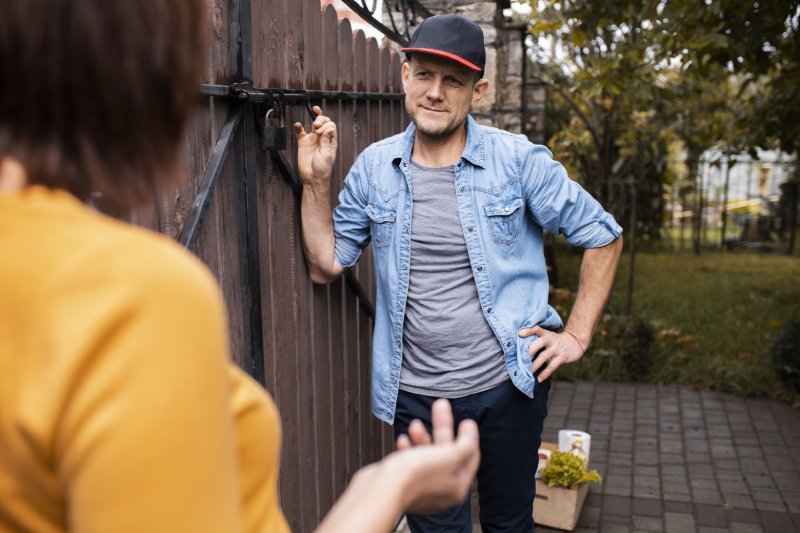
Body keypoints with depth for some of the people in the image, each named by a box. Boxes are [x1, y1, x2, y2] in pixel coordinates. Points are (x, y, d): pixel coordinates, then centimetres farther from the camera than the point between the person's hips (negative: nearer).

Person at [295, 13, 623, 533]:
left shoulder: (519, 160, -9)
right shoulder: (374, 167, -1)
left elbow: (603, 236, -1)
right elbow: (326, 265, 2)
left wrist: (577, 336, -4)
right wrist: (316, 182, -8)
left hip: (508, 383, -1)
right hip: (416, 393, 1)